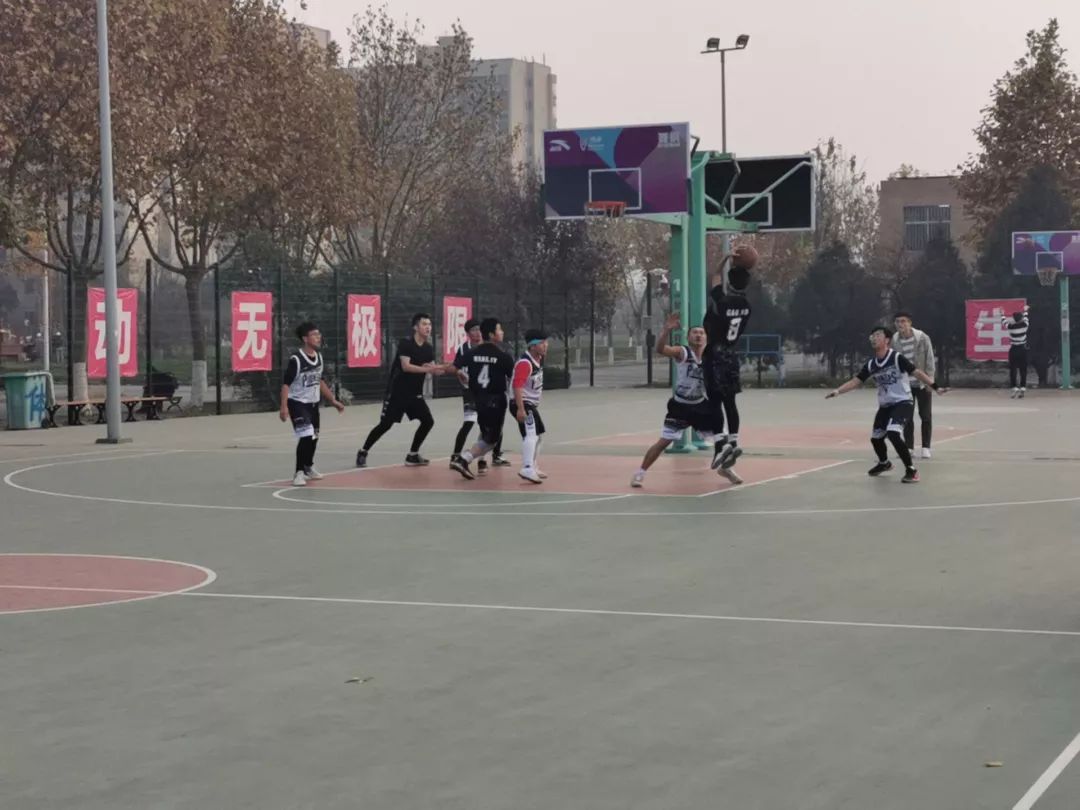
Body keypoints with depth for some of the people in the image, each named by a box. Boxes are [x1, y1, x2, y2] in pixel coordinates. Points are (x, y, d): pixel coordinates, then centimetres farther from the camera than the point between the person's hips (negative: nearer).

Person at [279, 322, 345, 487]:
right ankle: (299, 472, -7)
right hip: (297, 403, -8)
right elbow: (286, 384, -21)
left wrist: (333, 400, 16)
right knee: (306, 436, -19)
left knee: (314, 437, 17)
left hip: (313, 403, 8)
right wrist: (284, 407, -30)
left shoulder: (318, 357, 2)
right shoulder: (296, 360, -22)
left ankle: (308, 467, 40)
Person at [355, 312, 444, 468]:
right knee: (385, 424, -5)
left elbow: (433, 370, -2)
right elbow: (406, 366, -27)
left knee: (428, 421, -4)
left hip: (415, 393, 6)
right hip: (397, 392, -6)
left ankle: (412, 455, 8)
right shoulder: (405, 343, -15)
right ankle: (363, 452, 12)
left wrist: (439, 370, -25)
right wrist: (427, 369, -34)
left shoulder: (429, 348, 4)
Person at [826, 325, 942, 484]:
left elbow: (917, 373, -18)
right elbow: (856, 381, 5)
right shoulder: (870, 364, 1)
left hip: (903, 403, -7)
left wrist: (935, 387, -24)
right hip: (885, 406, 7)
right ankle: (884, 463, 49)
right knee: (876, 437, 16)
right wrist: (838, 391, -7)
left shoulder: (897, 358, -16)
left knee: (893, 433, -28)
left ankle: (911, 469, -14)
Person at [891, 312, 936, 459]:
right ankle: (909, 447, 12)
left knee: (925, 416, 3)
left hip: (922, 383, -3)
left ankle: (926, 448, 10)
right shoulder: (894, 340, -4)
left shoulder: (922, 338, -13)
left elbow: (930, 359, -9)